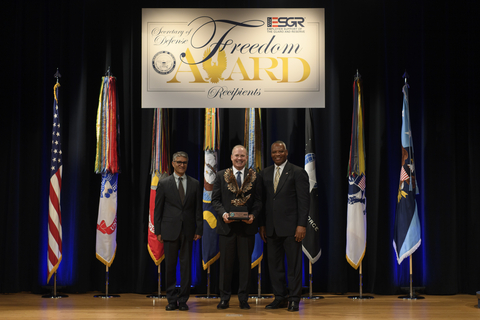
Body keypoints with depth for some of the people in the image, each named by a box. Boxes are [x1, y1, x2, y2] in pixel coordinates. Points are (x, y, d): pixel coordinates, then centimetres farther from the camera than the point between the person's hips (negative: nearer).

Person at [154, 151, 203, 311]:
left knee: (186, 265, 2)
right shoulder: (164, 184, 4)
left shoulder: (195, 184, 8)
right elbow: (158, 208, 4)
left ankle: (183, 300, 10)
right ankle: (172, 300, 11)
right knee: (170, 266, 3)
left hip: (188, 230, 1)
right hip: (170, 230, -1)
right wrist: (158, 231, -1)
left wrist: (199, 229, 1)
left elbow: (198, 208, 8)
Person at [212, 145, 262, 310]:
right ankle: (224, 298, 14)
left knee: (245, 263, 5)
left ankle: (243, 298, 14)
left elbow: (258, 200, 5)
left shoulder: (254, 176, 7)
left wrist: (253, 215, -13)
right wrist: (223, 213, -13)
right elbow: (215, 199, 4)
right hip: (227, 225, 0)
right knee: (226, 263, 5)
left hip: (247, 225, 0)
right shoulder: (221, 176, 7)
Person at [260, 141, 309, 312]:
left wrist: (301, 225, -13)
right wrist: (262, 224, 8)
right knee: (274, 263, 8)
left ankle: (294, 299, 8)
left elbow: (304, 200, -5)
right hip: (271, 227, 5)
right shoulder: (265, 173, 13)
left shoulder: (298, 172, -1)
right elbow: (263, 200, 14)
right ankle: (280, 298, 17)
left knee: (294, 264, 0)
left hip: (290, 227, -5)